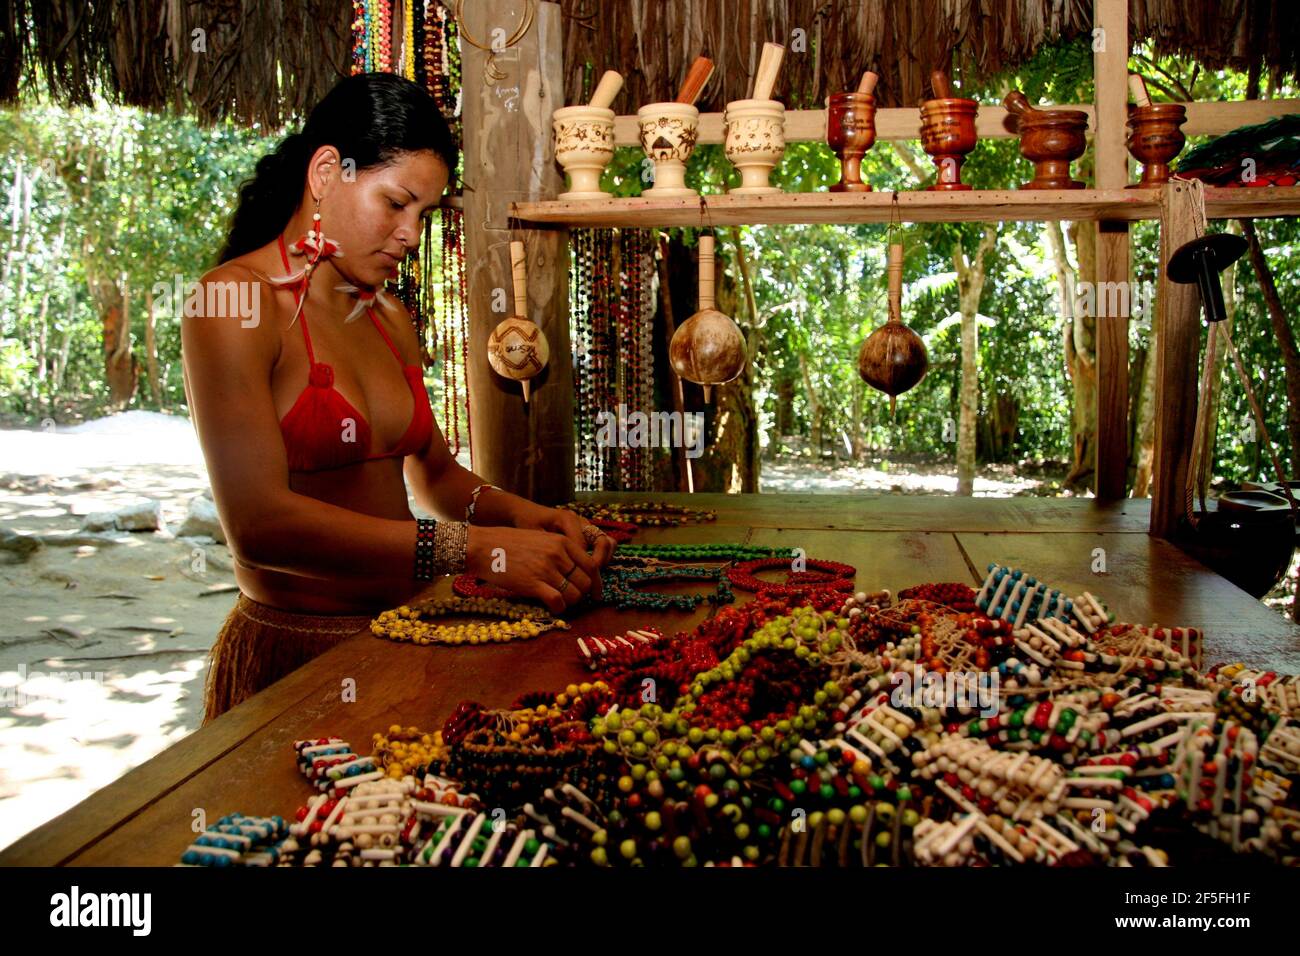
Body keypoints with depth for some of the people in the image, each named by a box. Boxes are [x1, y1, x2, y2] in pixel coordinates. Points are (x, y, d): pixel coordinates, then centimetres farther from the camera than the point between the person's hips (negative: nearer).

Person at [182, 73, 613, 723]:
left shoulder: (389, 318, 15)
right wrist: (474, 549, -26)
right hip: (293, 657, -6)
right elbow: (259, 523, -21)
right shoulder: (235, 301, -10)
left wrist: (525, 518, -2)